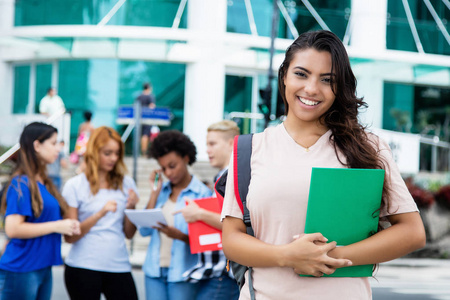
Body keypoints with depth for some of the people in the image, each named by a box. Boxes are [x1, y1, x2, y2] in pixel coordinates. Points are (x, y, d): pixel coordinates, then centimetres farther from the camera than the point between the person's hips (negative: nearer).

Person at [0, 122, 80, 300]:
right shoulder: (21, 184, -13)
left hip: (44, 269, 9)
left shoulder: (44, 183, 12)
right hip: (21, 270, -9)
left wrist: (68, 226, 5)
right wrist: (56, 226, -18)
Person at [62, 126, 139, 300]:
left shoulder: (126, 184, 9)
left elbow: (129, 234, 11)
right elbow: (70, 236, -6)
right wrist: (101, 213, -17)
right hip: (83, 267, -2)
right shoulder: (74, 186, 0)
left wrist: (131, 208, -7)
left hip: (119, 265, 3)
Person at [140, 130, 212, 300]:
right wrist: (155, 192, 1)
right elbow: (144, 230, 2)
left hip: (183, 273, -5)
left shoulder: (202, 193, -5)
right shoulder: (162, 190, 11)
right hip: (155, 270, 5)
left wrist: (179, 235, -24)